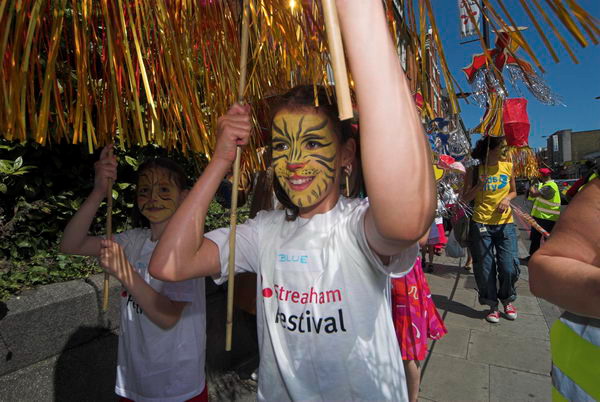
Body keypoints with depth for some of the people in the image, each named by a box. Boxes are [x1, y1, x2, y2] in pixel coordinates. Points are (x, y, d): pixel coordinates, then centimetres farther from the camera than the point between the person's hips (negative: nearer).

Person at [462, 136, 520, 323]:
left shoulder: (508, 166, 4)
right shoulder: (475, 169, -4)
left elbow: (513, 191, 17)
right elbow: (465, 198, -1)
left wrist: (507, 198, -5)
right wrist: (478, 186, -18)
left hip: (505, 223, 2)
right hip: (481, 224, -2)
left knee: (509, 267, 1)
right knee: (485, 268, 5)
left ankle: (507, 301, 29)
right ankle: (492, 306, 25)